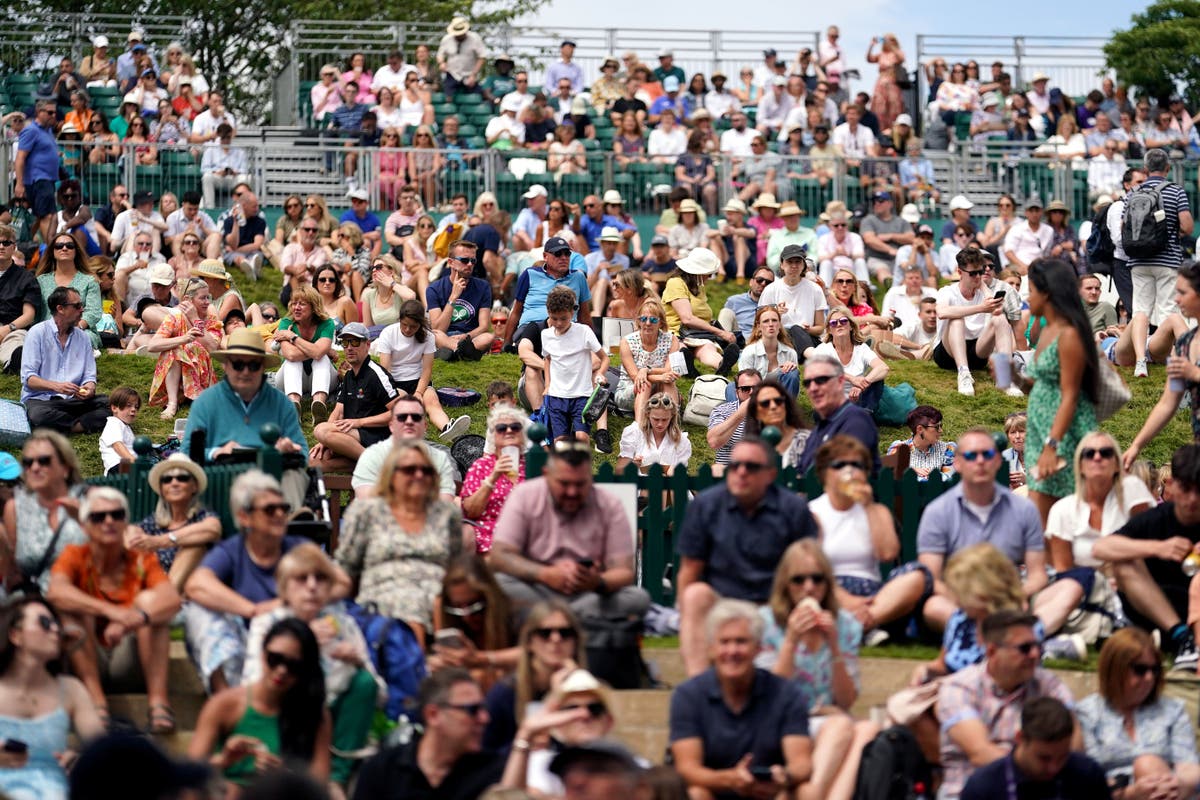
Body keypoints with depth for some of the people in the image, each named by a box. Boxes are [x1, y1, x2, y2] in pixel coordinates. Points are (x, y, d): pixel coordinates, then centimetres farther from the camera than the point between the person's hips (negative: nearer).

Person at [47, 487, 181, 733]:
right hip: (86, 664, -1)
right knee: (73, 606, -23)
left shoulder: (141, 561, -1)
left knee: (150, 599, -20)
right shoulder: (74, 556, -4)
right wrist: (111, 611, -42)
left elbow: (173, 600, -20)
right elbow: (55, 592, -27)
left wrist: (136, 618, -43)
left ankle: (158, 701, -31)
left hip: (130, 665, 1)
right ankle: (96, 701, -33)